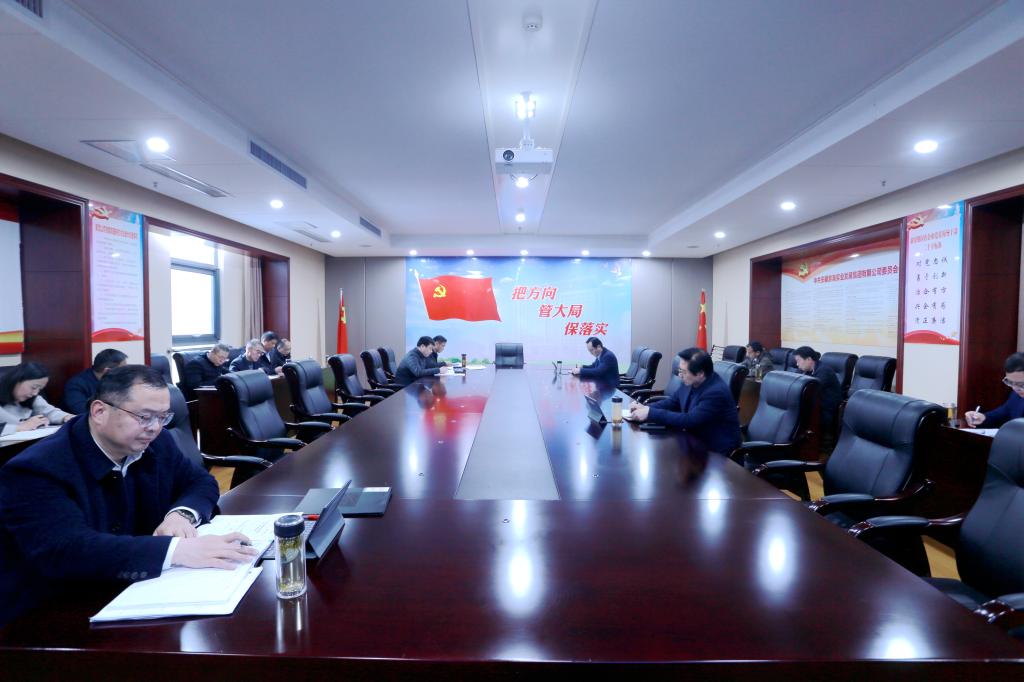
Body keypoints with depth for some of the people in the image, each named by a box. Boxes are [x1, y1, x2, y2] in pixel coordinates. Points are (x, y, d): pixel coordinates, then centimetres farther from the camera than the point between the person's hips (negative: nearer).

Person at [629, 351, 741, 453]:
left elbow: (689, 420, -29)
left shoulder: (717, 392, -27)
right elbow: (672, 402, 10)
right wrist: (646, 408, -9)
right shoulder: (690, 383, -3)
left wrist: (651, 413, -28)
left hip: (716, 451, -7)